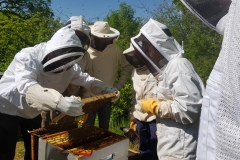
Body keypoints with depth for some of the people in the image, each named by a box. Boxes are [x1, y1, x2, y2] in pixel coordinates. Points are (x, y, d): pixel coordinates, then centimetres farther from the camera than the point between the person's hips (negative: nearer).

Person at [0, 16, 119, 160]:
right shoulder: (28, 57, -33)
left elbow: (84, 78, 0)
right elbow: (26, 86, -51)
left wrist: (107, 89, -18)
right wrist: (59, 102, -68)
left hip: (32, 112, 6)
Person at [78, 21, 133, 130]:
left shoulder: (115, 50, -8)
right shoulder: (86, 52, -17)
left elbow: (127, 67, 4)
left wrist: (118, 85, -1)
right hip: (89, 97, -2)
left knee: (104, 128, 19)